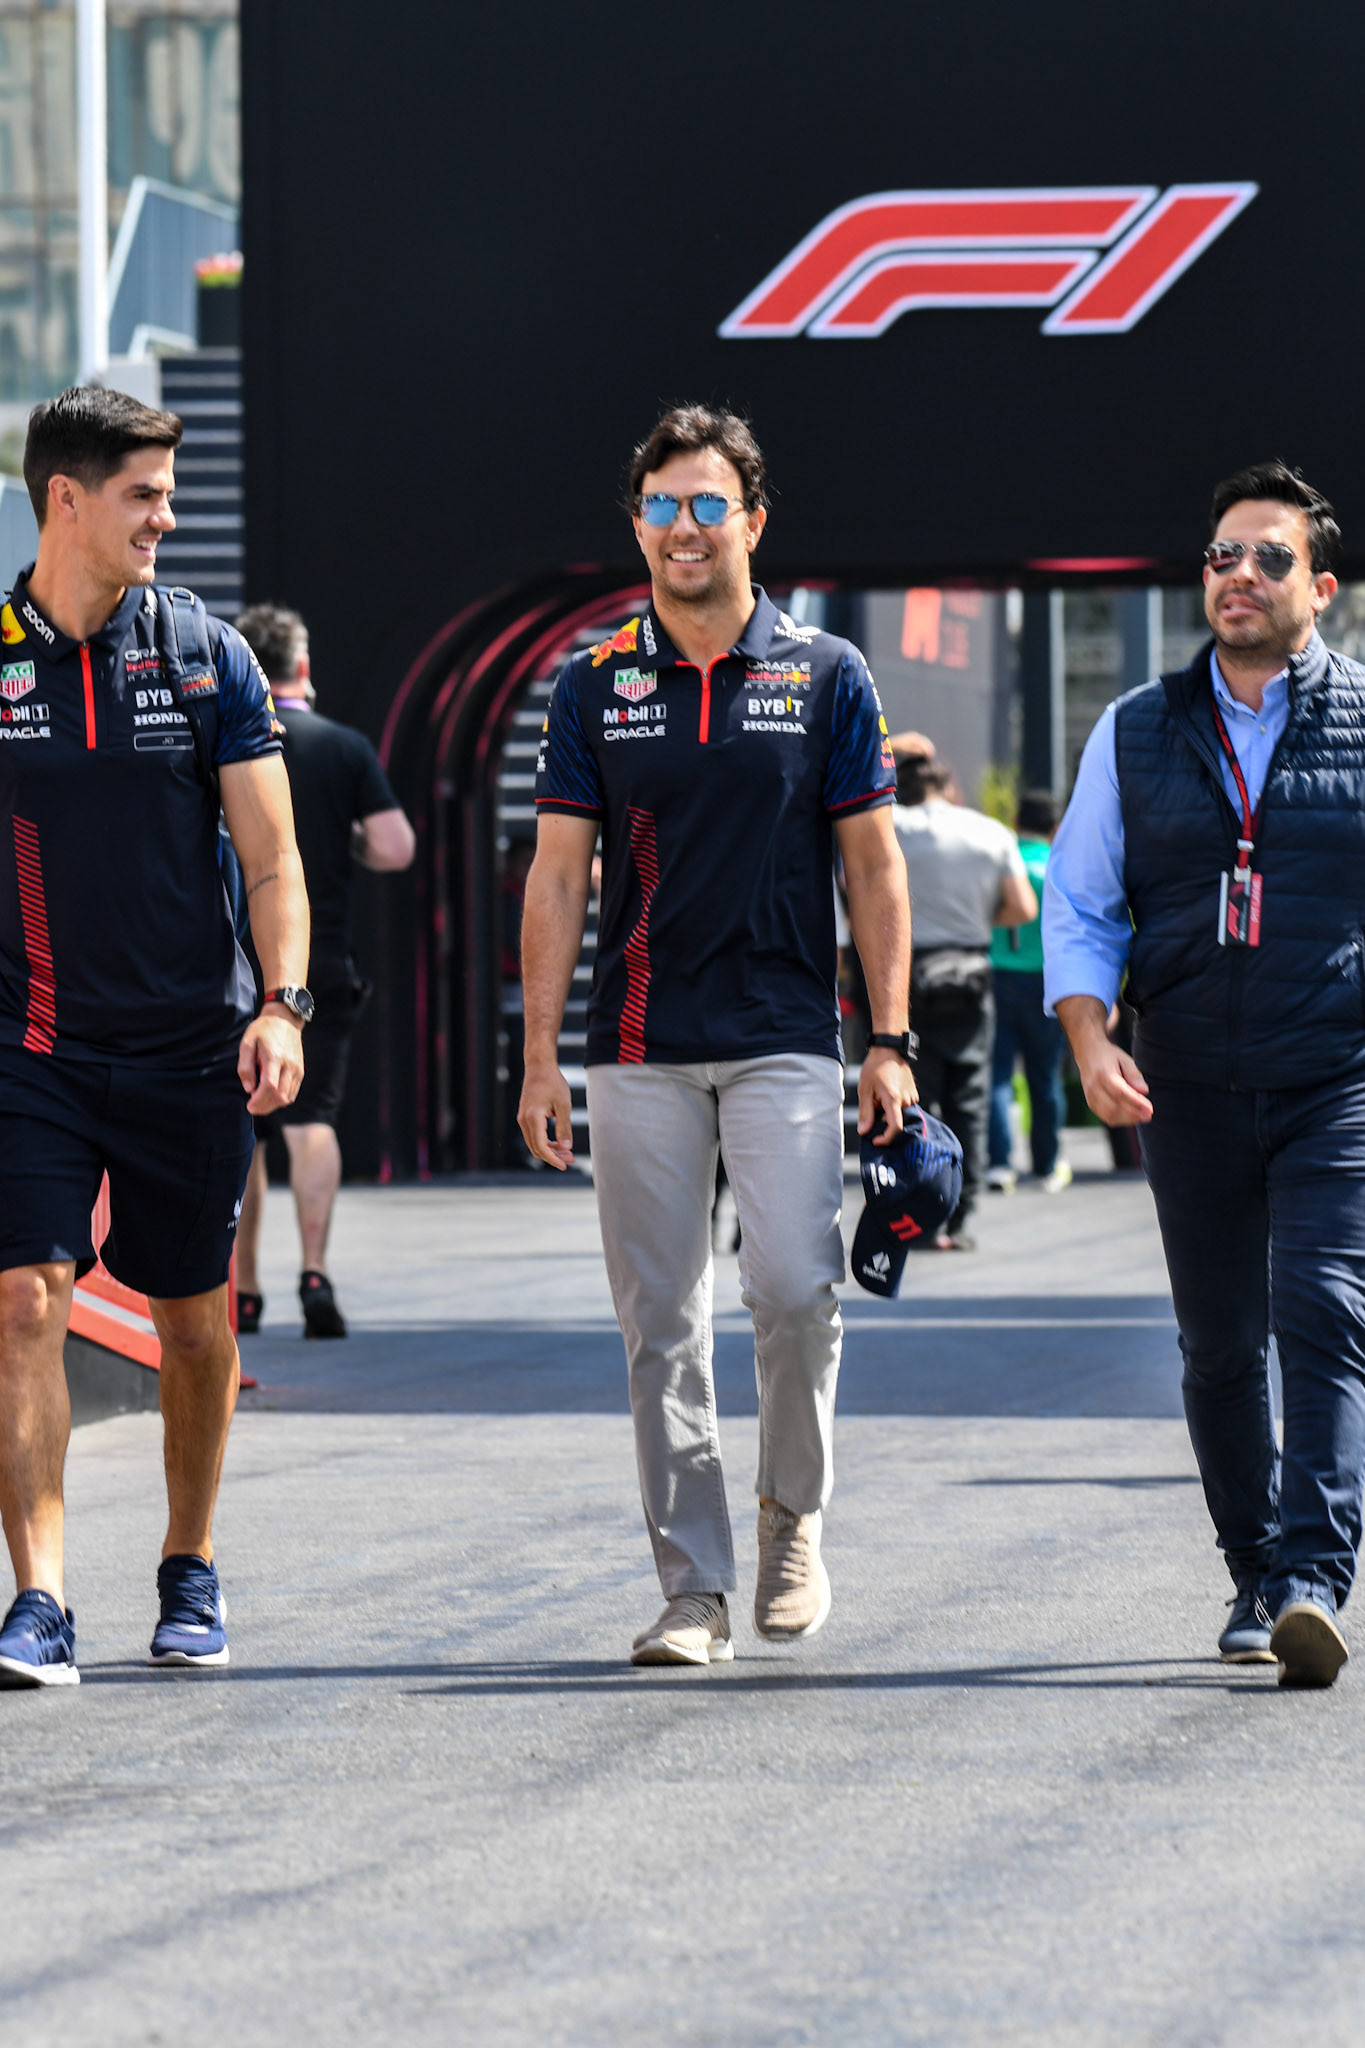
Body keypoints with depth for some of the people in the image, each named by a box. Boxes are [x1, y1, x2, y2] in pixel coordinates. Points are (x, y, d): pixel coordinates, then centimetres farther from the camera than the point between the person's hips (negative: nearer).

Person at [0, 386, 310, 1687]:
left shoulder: (206, 655, 2)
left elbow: (270, 853, 2)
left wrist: (282, 1005, -11)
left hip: (189, 1044, 1)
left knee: (192, 1320, 9)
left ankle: (190, 1575, 28)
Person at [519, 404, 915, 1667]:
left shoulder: (827, 677, 4)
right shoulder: (596, 686, 7)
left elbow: (875, 868, 5)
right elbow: (559, 876, 7)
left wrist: (892, 1043, -2)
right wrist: (540, 1058, 0)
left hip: (784, 1042, -2)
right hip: (640, 1052, 2)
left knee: (794, 1286, -15)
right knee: (662, 1324, 1)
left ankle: (795, 1515, 8)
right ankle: (694, 1587, 7)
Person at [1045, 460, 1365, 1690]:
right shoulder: (1136, 736, 10)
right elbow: (1079, 906, 13)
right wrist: (1090, 1038, -3)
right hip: (1191, 1086, 3)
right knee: (1221, 1345, 8)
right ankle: (1255, 1576, 23)